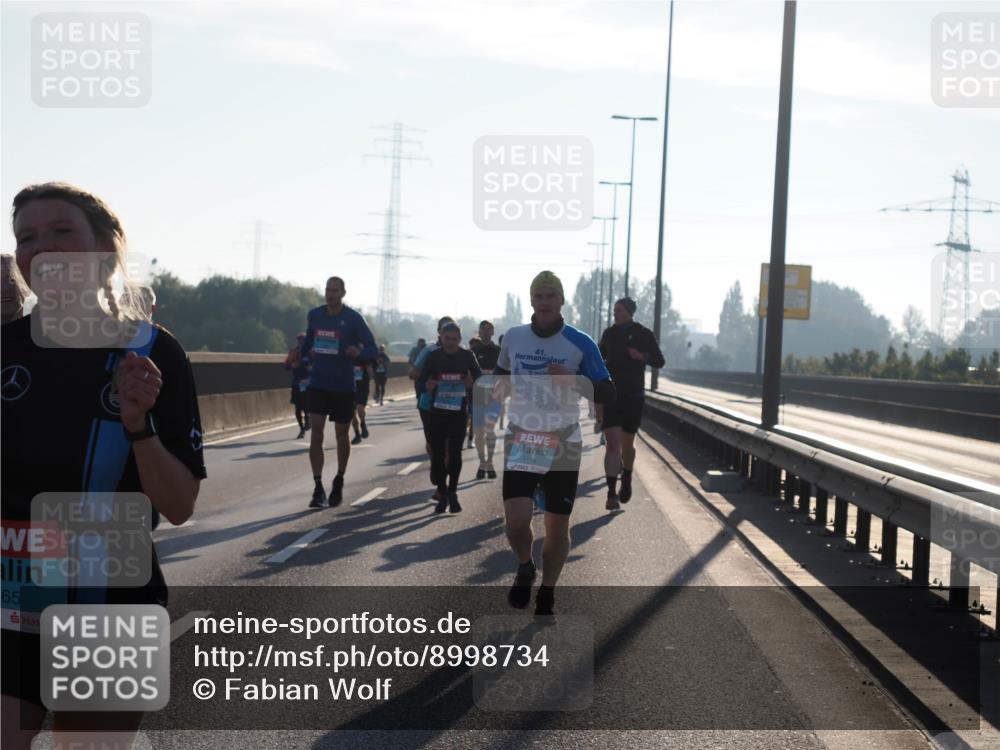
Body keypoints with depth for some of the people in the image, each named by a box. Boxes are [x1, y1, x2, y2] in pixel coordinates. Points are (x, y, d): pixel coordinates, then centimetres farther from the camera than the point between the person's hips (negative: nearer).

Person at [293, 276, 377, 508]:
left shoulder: (353, 318, -9)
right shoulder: (314, 315, 2)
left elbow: (372, 348, -11)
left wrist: (359, 352, -31)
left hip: (344, 387, -2)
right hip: (318, 384, 2)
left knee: (342, 435, 11)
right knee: (316, 434, -9)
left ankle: (339, 483, 31)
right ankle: (318, 489, -8)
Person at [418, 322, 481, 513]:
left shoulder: (467, 356, 2)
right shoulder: (433, 357, 0)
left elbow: (479, 377, 7)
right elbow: (421, 379, 1)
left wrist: (472, 382, -16)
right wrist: (427, 386, -22)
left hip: (458, 412, 0)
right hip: (436, 411, 0)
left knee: (455, 452, -7)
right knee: (437, 453, 1)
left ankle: (452, 492, 6)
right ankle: (442, 493, 14)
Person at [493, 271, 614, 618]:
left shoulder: (580, 343, -5)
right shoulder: (513, 338, 3)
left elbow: (607, 393, -4)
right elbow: (502, 374, 22)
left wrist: (573, 380, -21)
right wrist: (500, 386, -1)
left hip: (563, 445, -1)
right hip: (520, 442, 1)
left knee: (557, 526, 3)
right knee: (516, 519, -14)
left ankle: (546, 597, 23)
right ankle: (524, 569, 18)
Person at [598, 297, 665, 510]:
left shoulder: (644, 335, -1)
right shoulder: (609, 334, 6)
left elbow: (659, 361, 1)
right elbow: (600, 357, 21)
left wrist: (643, 357, -17)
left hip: (633, 396, -1)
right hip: (610, 394, 1)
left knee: (627, 444, 11)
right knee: (612, 444, -11)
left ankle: (626, 480, 39)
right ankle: (612, 493, -14)